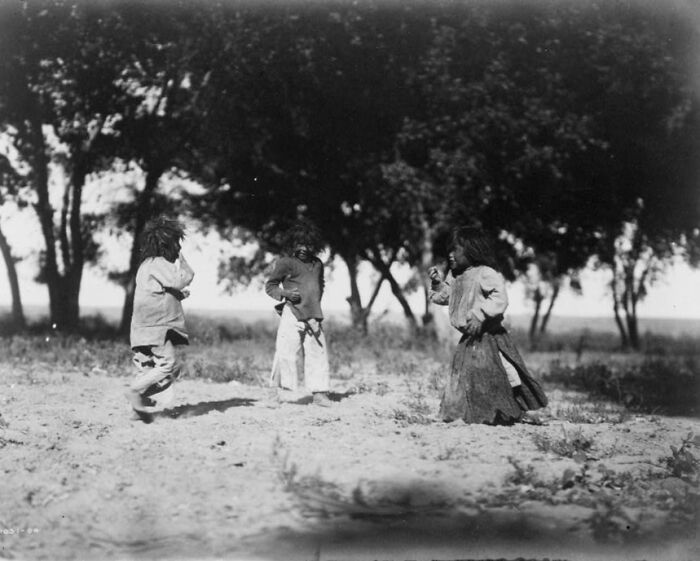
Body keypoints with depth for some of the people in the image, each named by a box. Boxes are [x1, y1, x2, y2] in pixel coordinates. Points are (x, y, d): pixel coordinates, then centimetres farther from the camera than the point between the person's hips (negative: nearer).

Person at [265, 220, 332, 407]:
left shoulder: (317, 264, 14)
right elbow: (269, 285, 3)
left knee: (317, 353, 4)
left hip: (313, 316, 5)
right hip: (292, 314, -5)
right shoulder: (285, 263, -2)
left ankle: (319, 392, 9)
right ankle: (280, 390, 4)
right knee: (288, 351, -9)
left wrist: (315, 300, 15)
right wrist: (285, 293, -14)